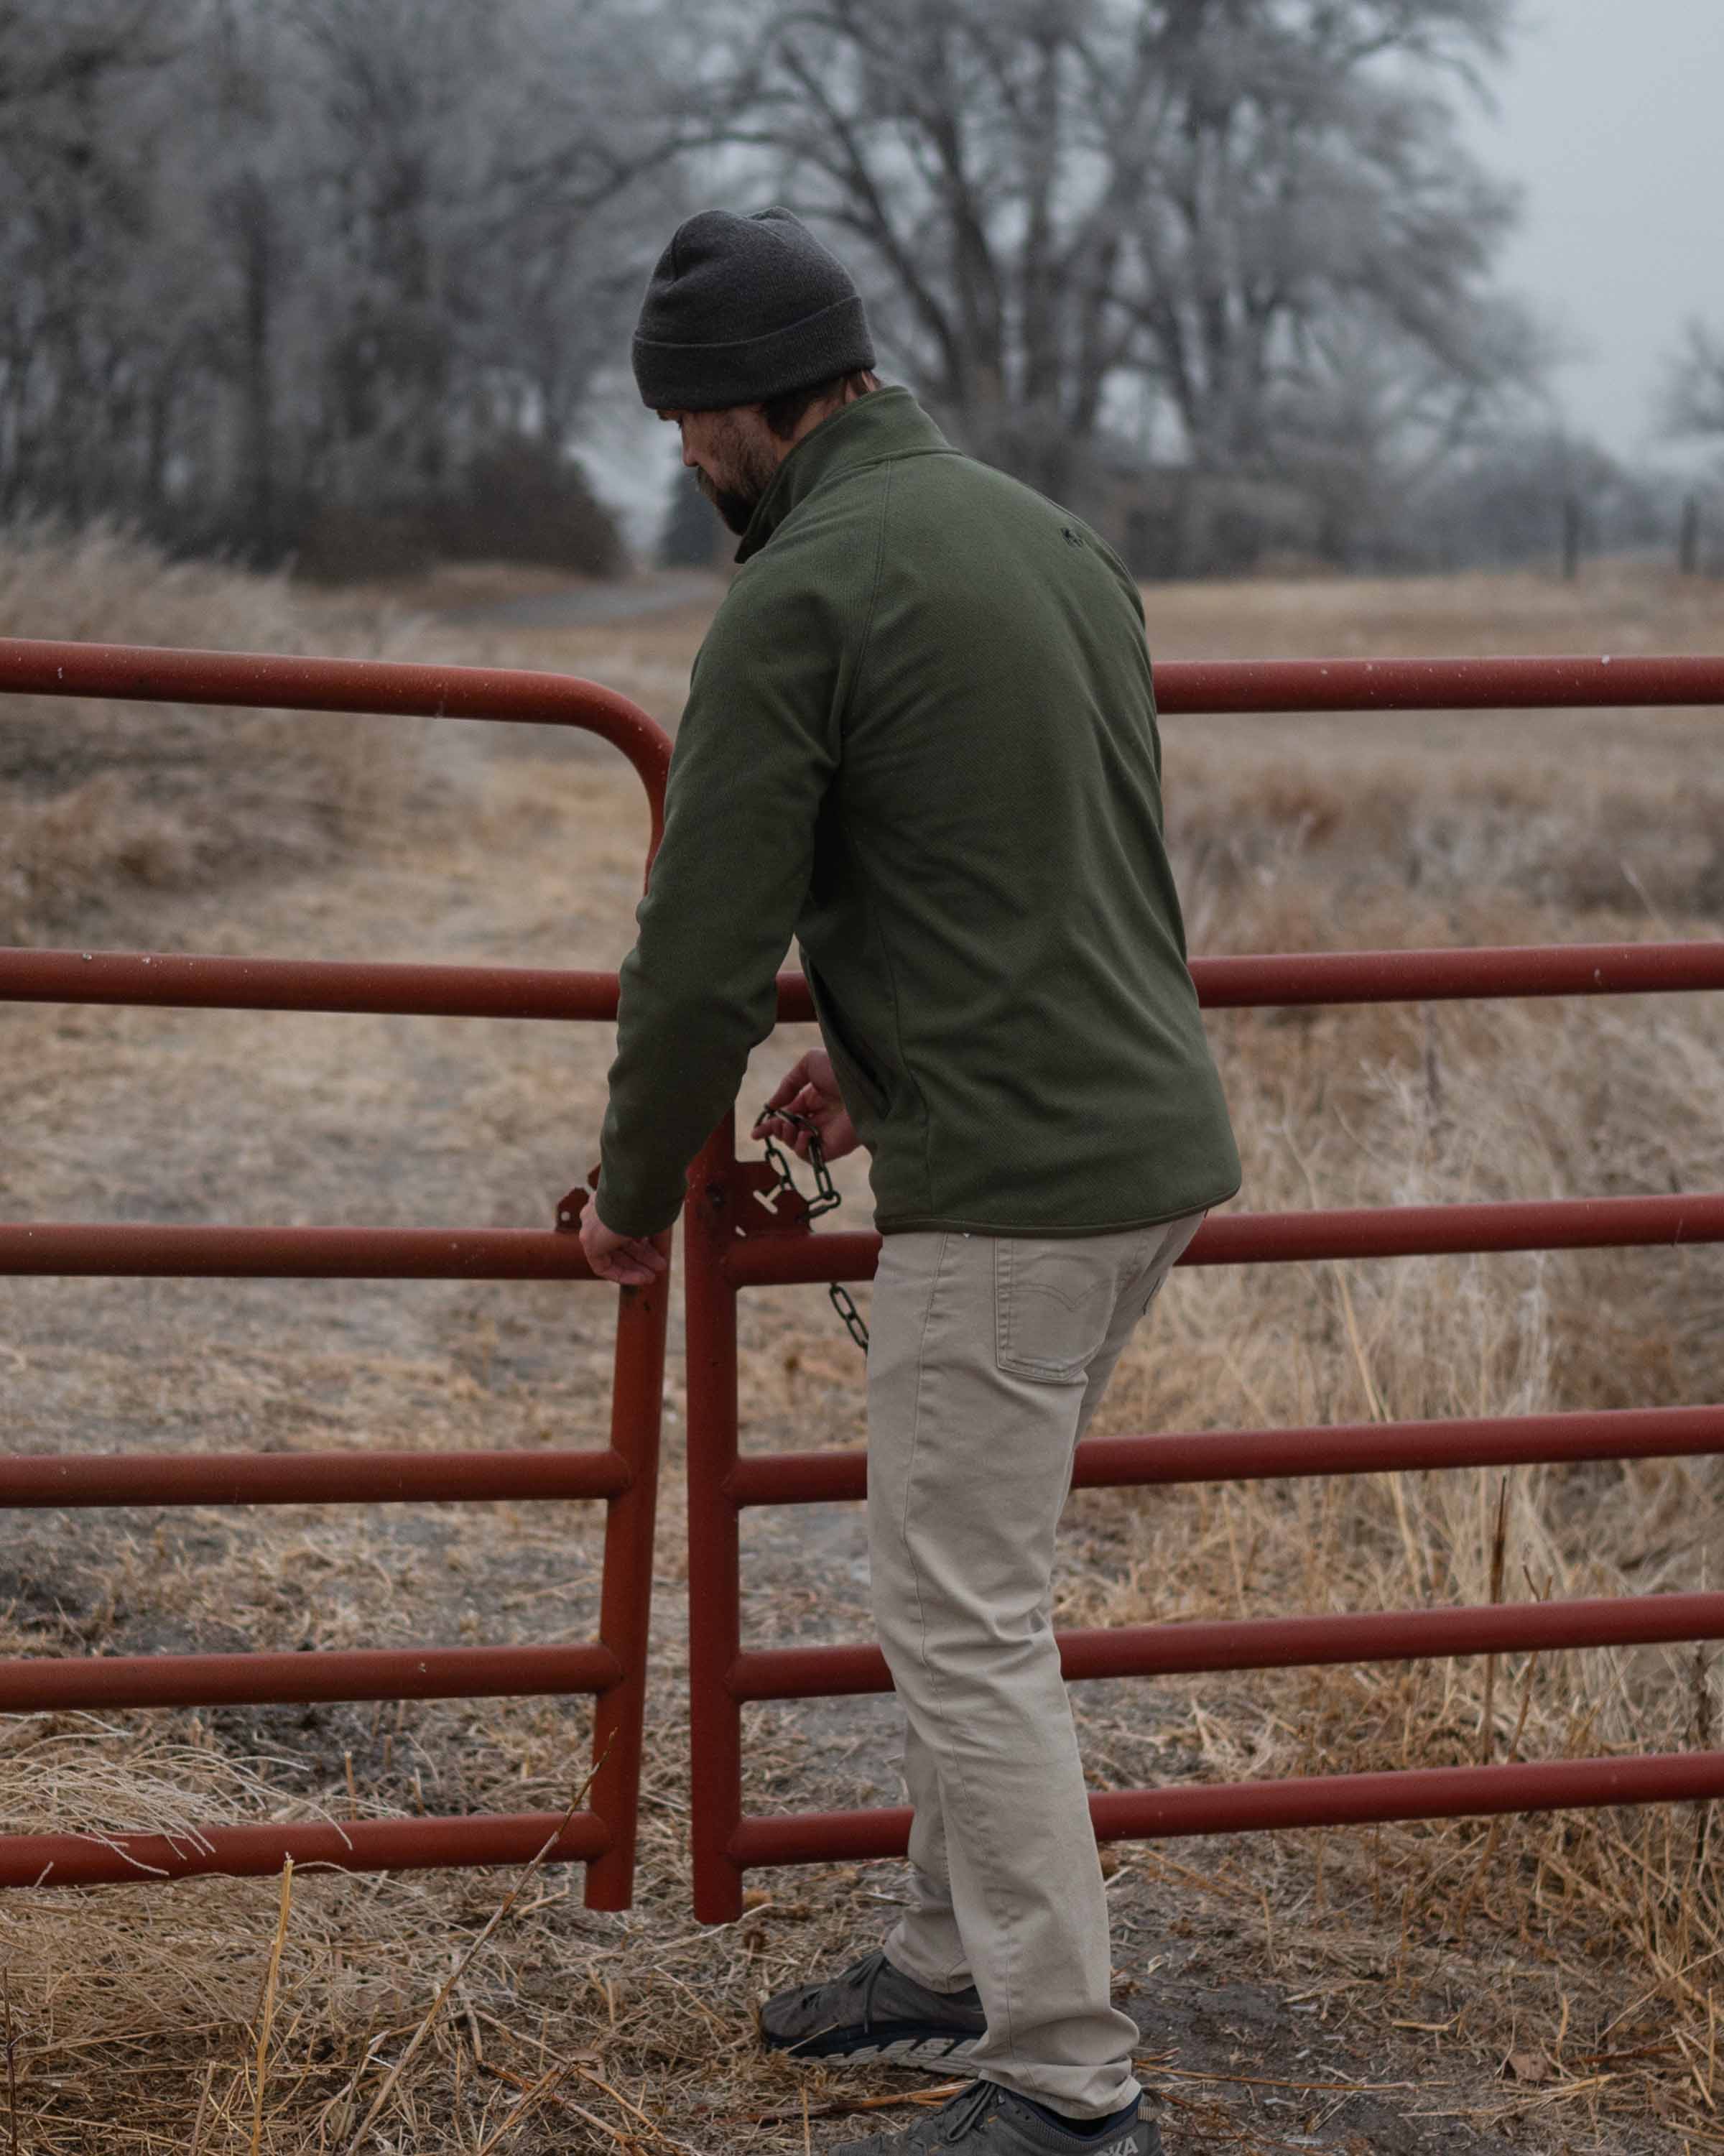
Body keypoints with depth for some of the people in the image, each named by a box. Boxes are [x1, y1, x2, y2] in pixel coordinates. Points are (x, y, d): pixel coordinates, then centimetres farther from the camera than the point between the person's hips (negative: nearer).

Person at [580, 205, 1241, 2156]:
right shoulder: (1060, 541, 14)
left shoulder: (796, 602, -13)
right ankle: (958, 1962, 32)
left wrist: (634, 1197, 5)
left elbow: (705, 949, -11)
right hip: (1153, 1133, 9)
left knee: (965, 1623, -1)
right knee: (965, 1572, 21)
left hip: (1007, 1184, -9)